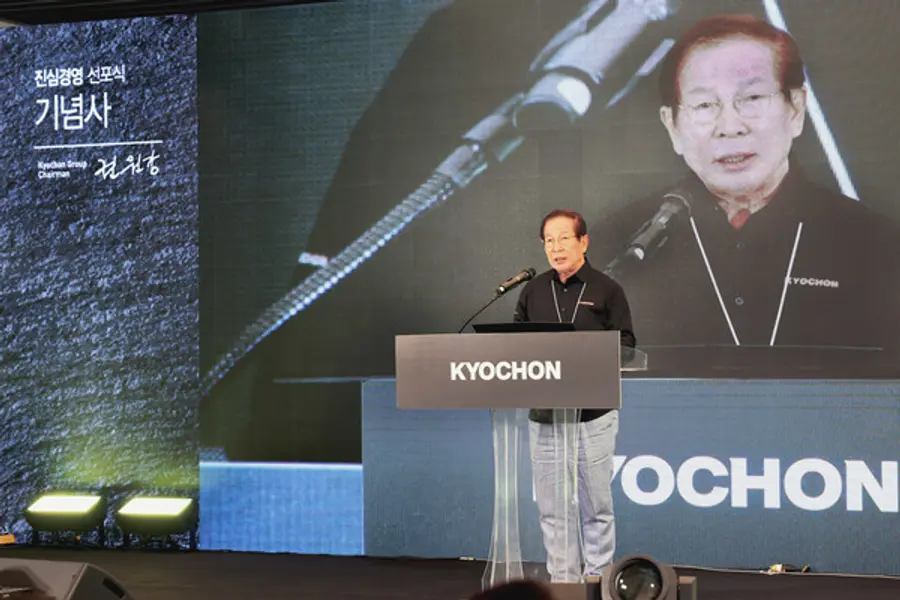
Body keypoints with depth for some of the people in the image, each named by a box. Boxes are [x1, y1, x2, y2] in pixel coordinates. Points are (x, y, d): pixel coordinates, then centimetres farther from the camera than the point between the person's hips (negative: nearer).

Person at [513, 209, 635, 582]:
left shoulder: (606, 290, 1)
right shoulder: (532, 292, 10)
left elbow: (624, 345, -2)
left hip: (593, 415, -3)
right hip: (544, 416, 3)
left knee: (596, 506, 3)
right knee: (552, 509, 6)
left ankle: (598, 579, 13)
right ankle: (562, 581, 14)